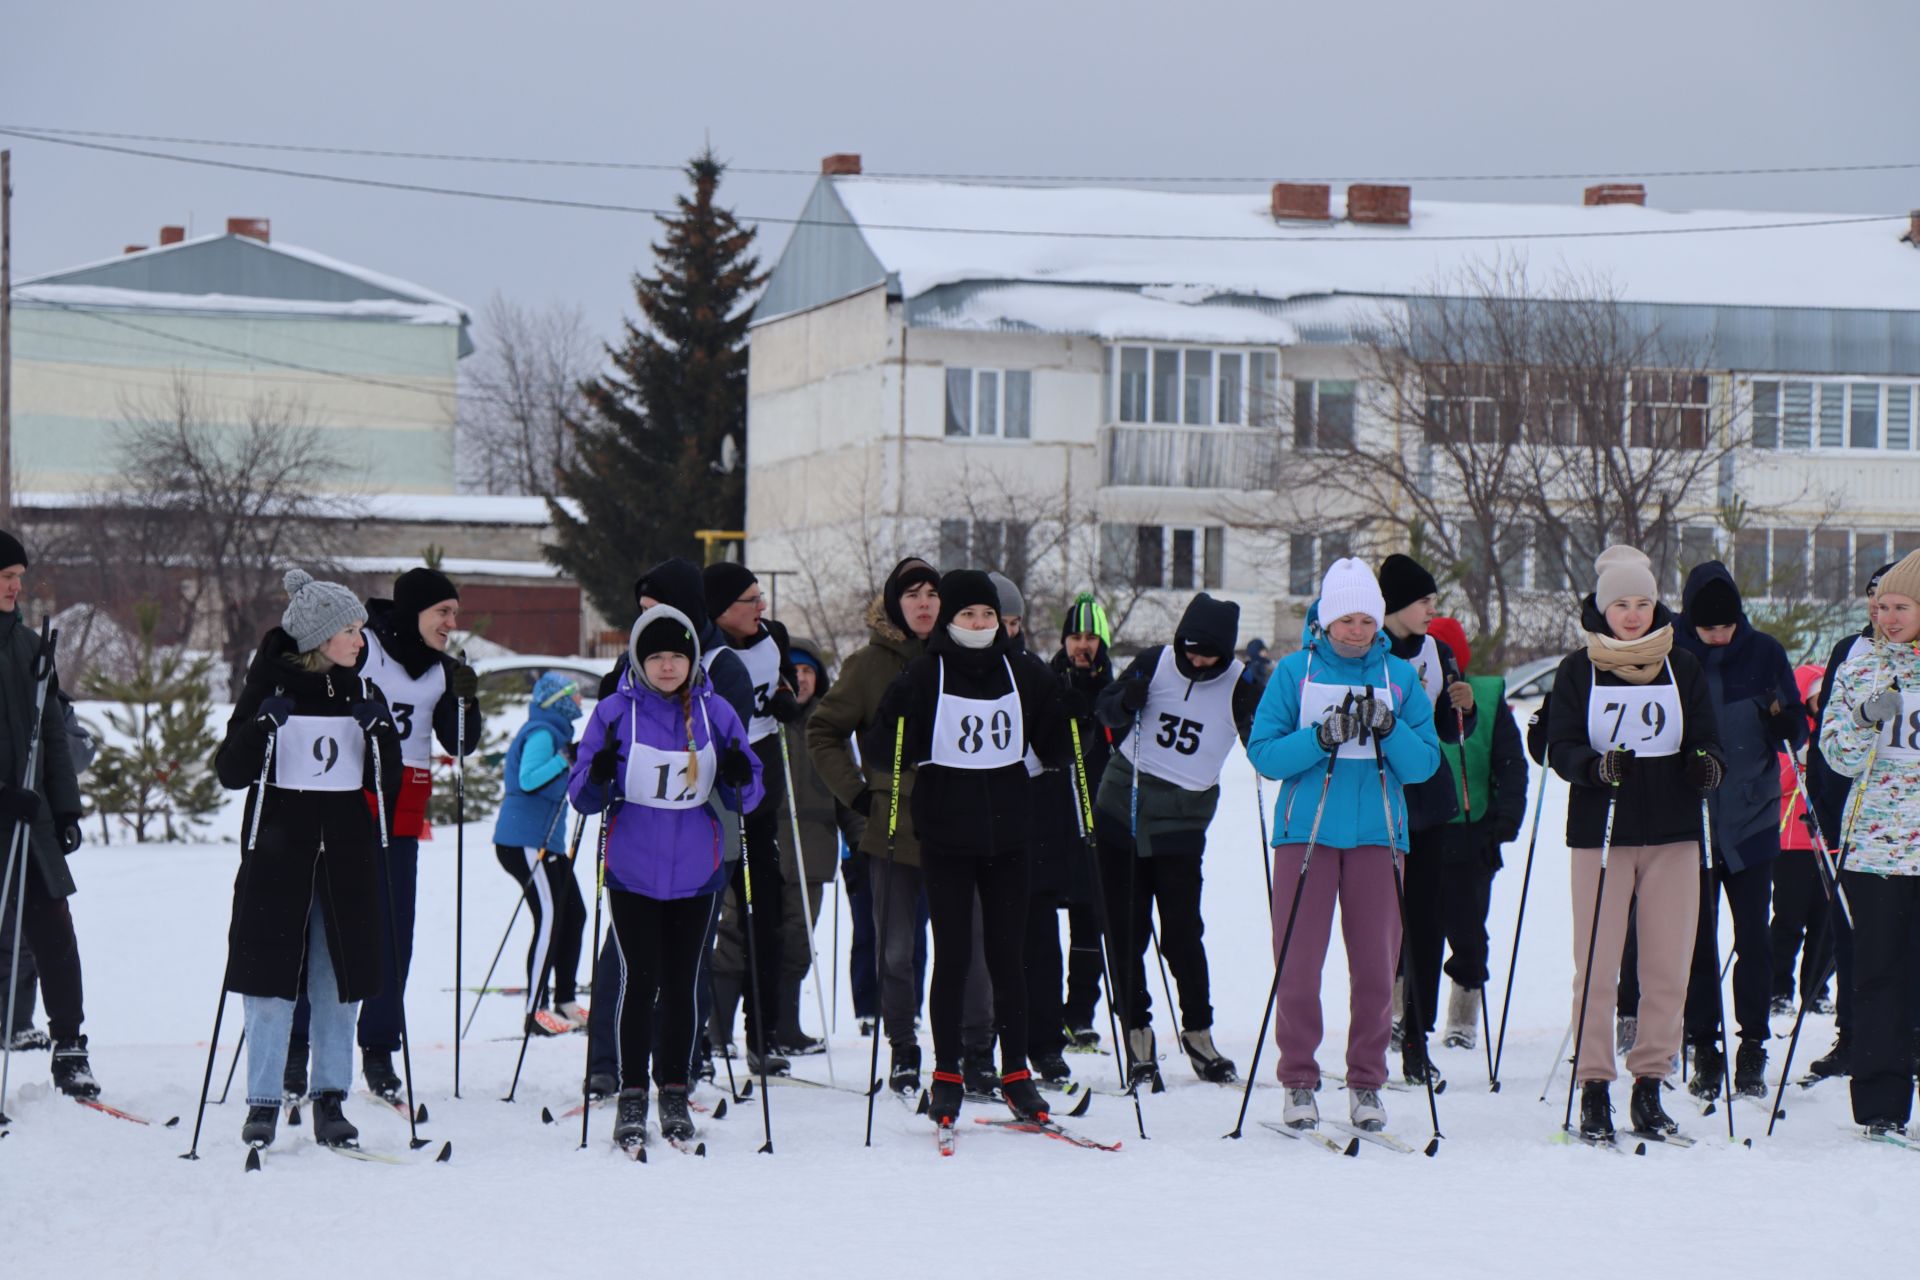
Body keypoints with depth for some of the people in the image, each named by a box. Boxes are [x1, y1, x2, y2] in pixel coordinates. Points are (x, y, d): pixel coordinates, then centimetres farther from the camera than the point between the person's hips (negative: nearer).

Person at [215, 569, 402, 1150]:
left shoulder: (361, 693, 10)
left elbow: (387, 783, 8)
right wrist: (262, 726, -21)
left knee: (339, 979, 4)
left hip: (346, 849, 3)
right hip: (278, 846, -3)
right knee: (271, 976, -4)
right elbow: (230, 772, -5)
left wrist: (381, 732, -10)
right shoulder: (268, 687, -2)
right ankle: (262, 1102, 4)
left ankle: (330, 1100, 11)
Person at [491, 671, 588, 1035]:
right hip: (525, 840, -11)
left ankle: (565, 1002, 18)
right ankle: (536, 1011, -14)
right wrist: (565, 760, -26)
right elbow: (529, 780, -24)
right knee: (549, 919, -14)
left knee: (573, 914, 11)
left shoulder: (555, 733, 17)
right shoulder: (541, 734, -13)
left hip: (547, 842, 11)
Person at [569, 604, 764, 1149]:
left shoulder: (715, 712, 3)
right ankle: (632, 1095, 3)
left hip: (696, 873, 2)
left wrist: (739, 779, -16)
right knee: (641, 979, -6)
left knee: (681, 983, 6)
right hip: (632, 872, -2)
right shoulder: (615, 712, -3)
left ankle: (674, 1093, 16)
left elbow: (743, 797, 6)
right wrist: (598, 778, -23)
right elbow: (582, 796, -2)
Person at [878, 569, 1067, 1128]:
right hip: (947, 837, -3)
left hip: (1007, 836, 3)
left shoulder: (1020, 676, 7)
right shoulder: (925, 675, -3)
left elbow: (1055, 743, 14)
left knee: (1007, 957, 5)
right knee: (952, 957, -1)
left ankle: (1016, 1075, 11)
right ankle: (947, 1077, 7)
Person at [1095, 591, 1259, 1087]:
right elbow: (1106, 711, 7)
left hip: (1181, 823, -2)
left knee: (1182, 933, -5)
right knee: (1125, 932, 3)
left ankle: (1198, 1032, 11)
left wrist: (1261, 705, -25)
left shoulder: (1240, 684, -6)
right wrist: (1128, 703, -15)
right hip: (1122, 809, 2)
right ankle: (1137, 1034, 12)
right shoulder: (1155, 663, -2)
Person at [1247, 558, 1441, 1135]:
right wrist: (1320, 739, -17)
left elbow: (1424, 763, 4)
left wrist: (1388, 730, -14)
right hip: (1305, 832, -1)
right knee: (1298, 962, -3)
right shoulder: (1294, 671, 4)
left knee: (1376, 963, 0)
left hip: (1376, 834, 1)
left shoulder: (1400, 676, 8)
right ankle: (1299, 1081, 7)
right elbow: (1263, 752, -2)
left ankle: (1367, 1082, 10)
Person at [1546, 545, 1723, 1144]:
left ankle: (1649, 1087, 10)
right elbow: (1560, 746, -2)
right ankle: (1594, 1090, 1)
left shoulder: (1682, 667, 9)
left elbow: (1705, 737, 9)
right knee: (1596, 967, -5)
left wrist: (1706, 763, -15)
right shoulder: (1577, 670, 4)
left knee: (1669, 968, 0)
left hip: (1673, 833, 2)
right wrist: (1597, 766, -23)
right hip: (1599, 831, -2)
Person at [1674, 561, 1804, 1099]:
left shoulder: (1764, 652, 0)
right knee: (1697, 938, 3)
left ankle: (1753, 1047, 9)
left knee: (1753, 937, 1)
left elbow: (1797, 731, 5)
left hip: (1751, 819, 0)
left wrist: (1784, 722, -18)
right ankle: (1704, 1048, 10)